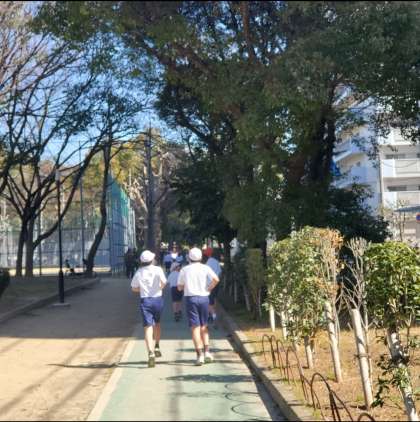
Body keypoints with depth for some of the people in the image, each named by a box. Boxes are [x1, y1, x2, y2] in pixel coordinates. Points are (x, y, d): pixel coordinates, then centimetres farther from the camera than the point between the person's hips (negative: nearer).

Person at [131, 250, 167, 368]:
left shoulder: (139, 272, 3)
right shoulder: (157, 269, -4)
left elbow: (134, 288, 8)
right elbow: (164, 282, -18)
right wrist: (160, 287, 2)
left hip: (145, 300, 0)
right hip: (157, 299, 0)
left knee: (148, 327, -6)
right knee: (157, 323, 24)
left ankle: (151, 353, -20)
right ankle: (156, 347, 29)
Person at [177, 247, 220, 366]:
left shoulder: (184, 270, 2)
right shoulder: (205, 268, 2)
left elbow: (180, 288, 5)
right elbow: (216, 279, -14)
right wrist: (208, 289, -1)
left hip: (190, 298, -1)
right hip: (203, 298, 1)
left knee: (195, 327, -1)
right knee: (204, 326, 16)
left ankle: (200, 355, -8)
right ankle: (207, 351, 5)